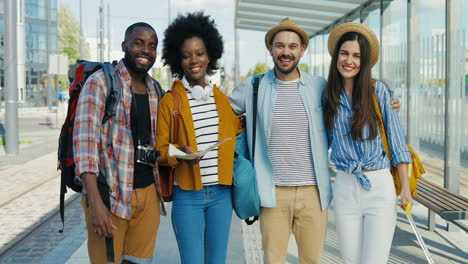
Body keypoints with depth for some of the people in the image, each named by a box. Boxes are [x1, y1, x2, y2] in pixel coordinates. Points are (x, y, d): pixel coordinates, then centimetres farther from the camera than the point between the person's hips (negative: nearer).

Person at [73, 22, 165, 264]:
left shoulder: (155, 90, 11)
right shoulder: (100, 82, -8)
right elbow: (85, 140, -17)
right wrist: (95, 203, -25)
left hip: (148, 193, 6)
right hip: (110, 195, -5)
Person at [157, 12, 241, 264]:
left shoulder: (223, 98, 10)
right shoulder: (169, 101, -1)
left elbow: (237, 139, 16)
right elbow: (160, 148, -2)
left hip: (221, 193, 3)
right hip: (187, 195, -3)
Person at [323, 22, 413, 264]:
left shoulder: (378, 91, -3)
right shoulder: (328, 95, 5)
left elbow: (395, 140, 0)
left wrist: (405, 187, 0)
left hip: (380, 186, -2)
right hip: (345, 187, 3)